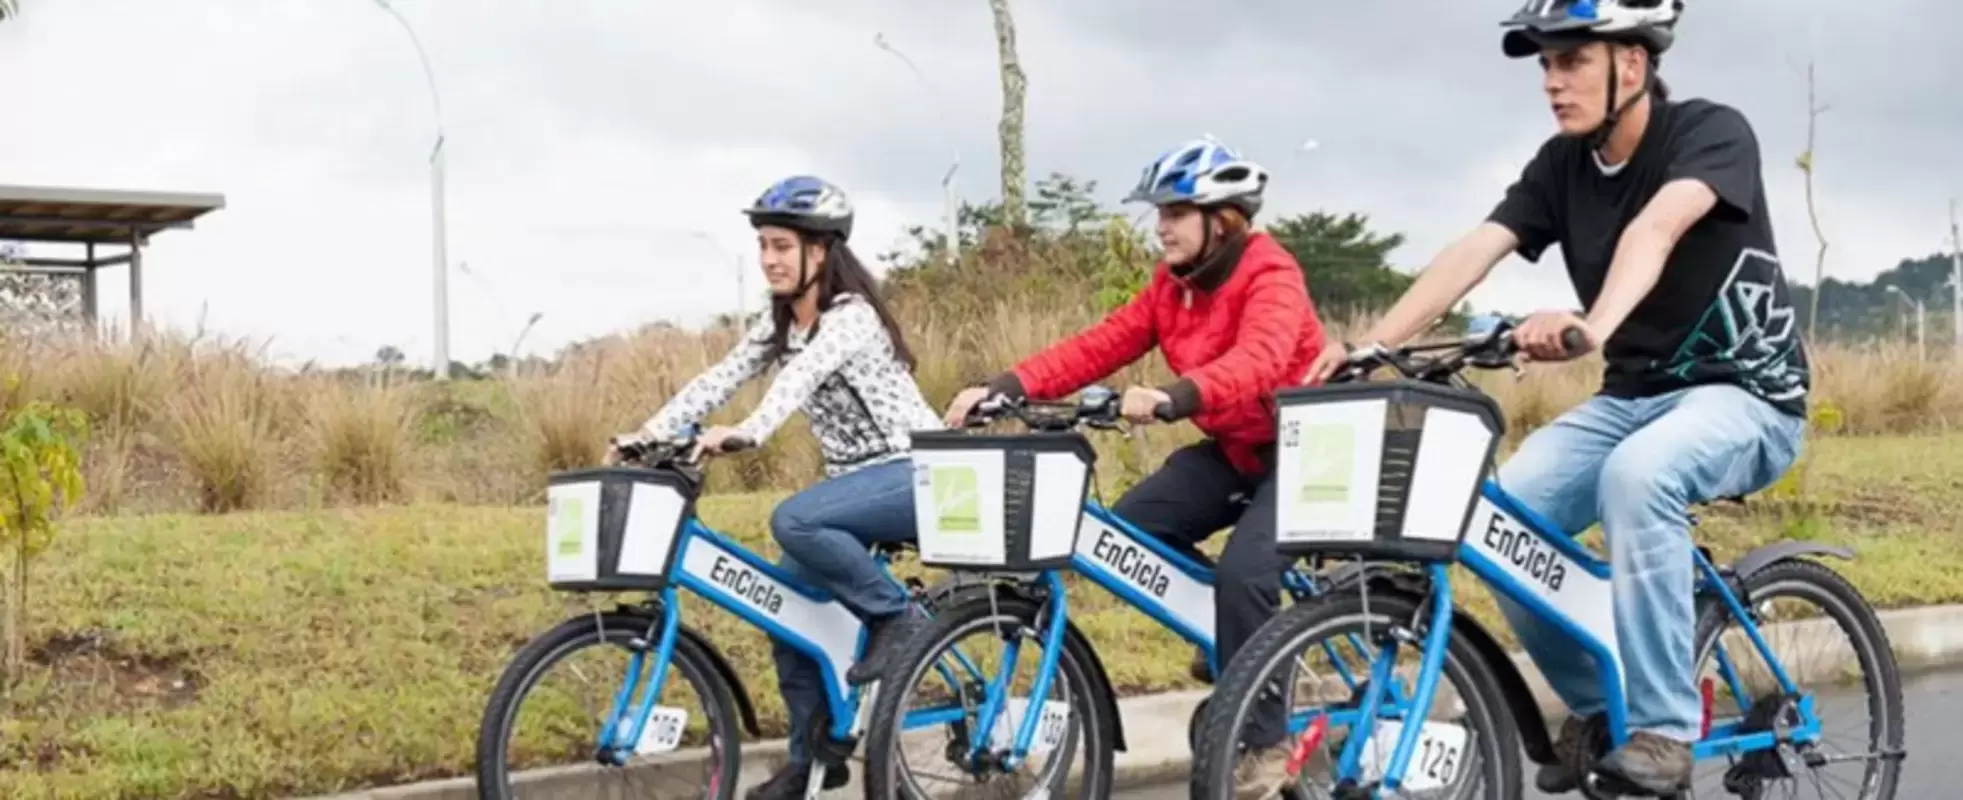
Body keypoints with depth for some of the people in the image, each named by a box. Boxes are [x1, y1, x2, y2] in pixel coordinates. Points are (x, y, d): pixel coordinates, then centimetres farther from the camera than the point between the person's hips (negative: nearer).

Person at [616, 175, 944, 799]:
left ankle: (894, 618, -13)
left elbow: (802, 375, -38)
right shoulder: (780, 322, 7)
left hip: (915, 473, -9)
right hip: (858, 477, 9)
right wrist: (653, 431, -18)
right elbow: (722, 376, -3)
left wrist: (745, 432, -55)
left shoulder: (850, 316, -19)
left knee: (794, 522, -32)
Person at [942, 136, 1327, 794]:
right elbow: (1100, 345, -7)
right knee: (1130, 527, -10)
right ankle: (1232, 628, 14)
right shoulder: (1173, 284, 2)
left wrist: (1170, 398, -59)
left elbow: (1256, 360, -41)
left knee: (1243, 571, -27)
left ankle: (1266, 741, -12)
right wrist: (1006, 386, -21)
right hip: (1230, 449, 8)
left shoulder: (1270, 276, -21)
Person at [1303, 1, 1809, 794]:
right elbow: (1475, 250, -13)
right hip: (1631, 395, 6)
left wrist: (1592, 326, -57)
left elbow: (1655, 229, -37)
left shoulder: (1712, 131, -17)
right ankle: (1592, 703, 5)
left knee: (1636, 474, -37)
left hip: (1744, 395, -6)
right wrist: (1371, 344, -28)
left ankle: (1663, 725, -26)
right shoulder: (1562, 165, 1)